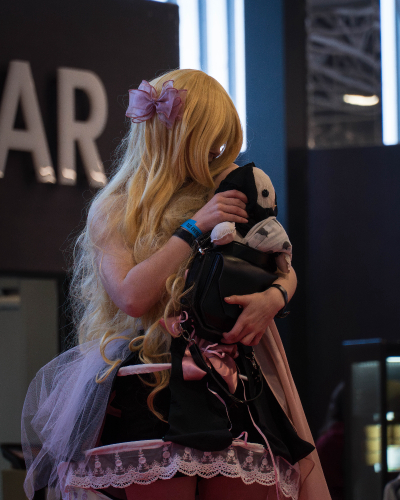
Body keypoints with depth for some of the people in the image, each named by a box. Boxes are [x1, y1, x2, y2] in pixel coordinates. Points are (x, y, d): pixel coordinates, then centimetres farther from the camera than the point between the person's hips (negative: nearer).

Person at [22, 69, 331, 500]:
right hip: (154, 383, -3)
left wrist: (273, 298, -3)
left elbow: (285, 270, 22)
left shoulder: (228, 192, 17)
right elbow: (131, 296, -8)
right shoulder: (114, 211, 7)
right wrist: (195, 227, -8)